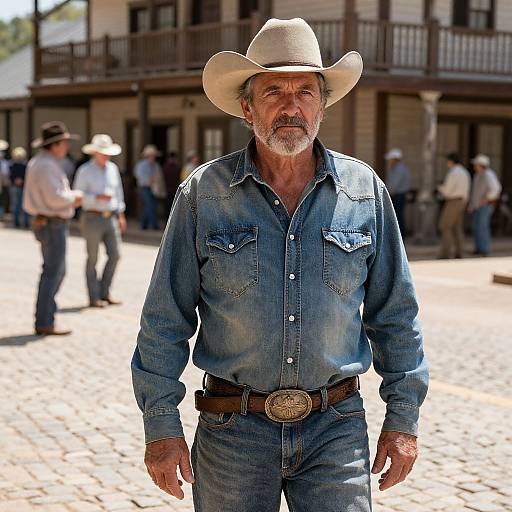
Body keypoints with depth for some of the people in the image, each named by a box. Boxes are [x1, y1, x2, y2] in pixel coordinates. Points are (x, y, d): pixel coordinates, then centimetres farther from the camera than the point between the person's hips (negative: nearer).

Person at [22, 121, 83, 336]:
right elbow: (55, 197, -26)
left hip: (44, 221, 11)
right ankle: (44, 322, -3)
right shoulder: (47, 165, -18)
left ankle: (44, 317, 21)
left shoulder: (37, 162, 16)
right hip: (52, 224, -11)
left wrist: (69, 200, 14)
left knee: (56, 270, 17)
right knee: (53, 272, -6)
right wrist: (74, 196, -8)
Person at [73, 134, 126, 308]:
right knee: (93, 258, 1)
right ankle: (94, 298, 7)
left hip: (110, 218, 6)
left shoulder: (112, 168, 10)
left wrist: (120, 214, 14)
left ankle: (104, 292, 15)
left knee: (115, 255, 2)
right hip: (92, 217, -6)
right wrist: (98, 197, -21)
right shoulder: (85, 171, -7)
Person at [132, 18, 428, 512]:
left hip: (336, 431, 1)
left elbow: (395, 316, 8)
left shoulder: (365, 191, 2)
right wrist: (160, 424, -2)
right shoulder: (203, 194, -2)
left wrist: (403, 418, 6)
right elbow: (165, 320, 1)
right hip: (232, 430, 0)